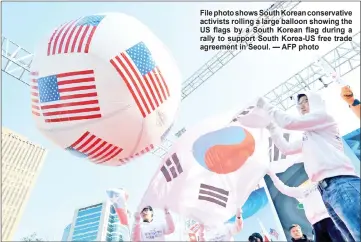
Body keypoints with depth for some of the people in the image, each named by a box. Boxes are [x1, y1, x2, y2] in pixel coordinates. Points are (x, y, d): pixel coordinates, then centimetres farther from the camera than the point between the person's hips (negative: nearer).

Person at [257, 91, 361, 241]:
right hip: (326, 189, 8)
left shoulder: (323, 116, 9)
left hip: (341, 183, -8)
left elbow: (289, 122, -3)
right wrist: (271, 127, 30)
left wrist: (266, 107, 8)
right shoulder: (308, 137, 31)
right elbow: (286, 148, 32)